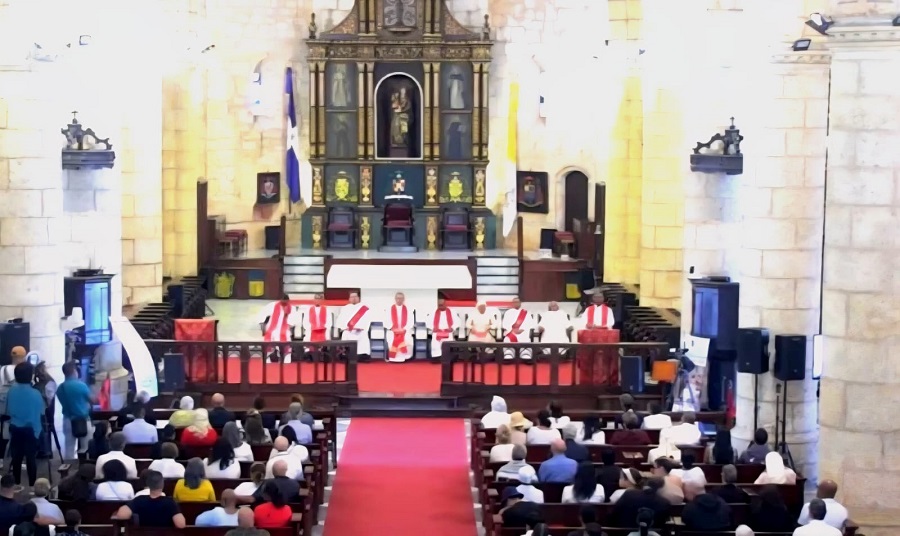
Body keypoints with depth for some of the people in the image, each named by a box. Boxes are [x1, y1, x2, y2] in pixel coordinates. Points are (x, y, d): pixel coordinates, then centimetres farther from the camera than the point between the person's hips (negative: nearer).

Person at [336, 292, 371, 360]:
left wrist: (361, 327, -17)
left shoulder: (364, 308, 11)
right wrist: (345, 327, -10)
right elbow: (340, 320, 9)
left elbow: (367, 319, -2)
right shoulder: (345, 308, 18)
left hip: (360, 332, -2)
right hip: (348, 333, 2)